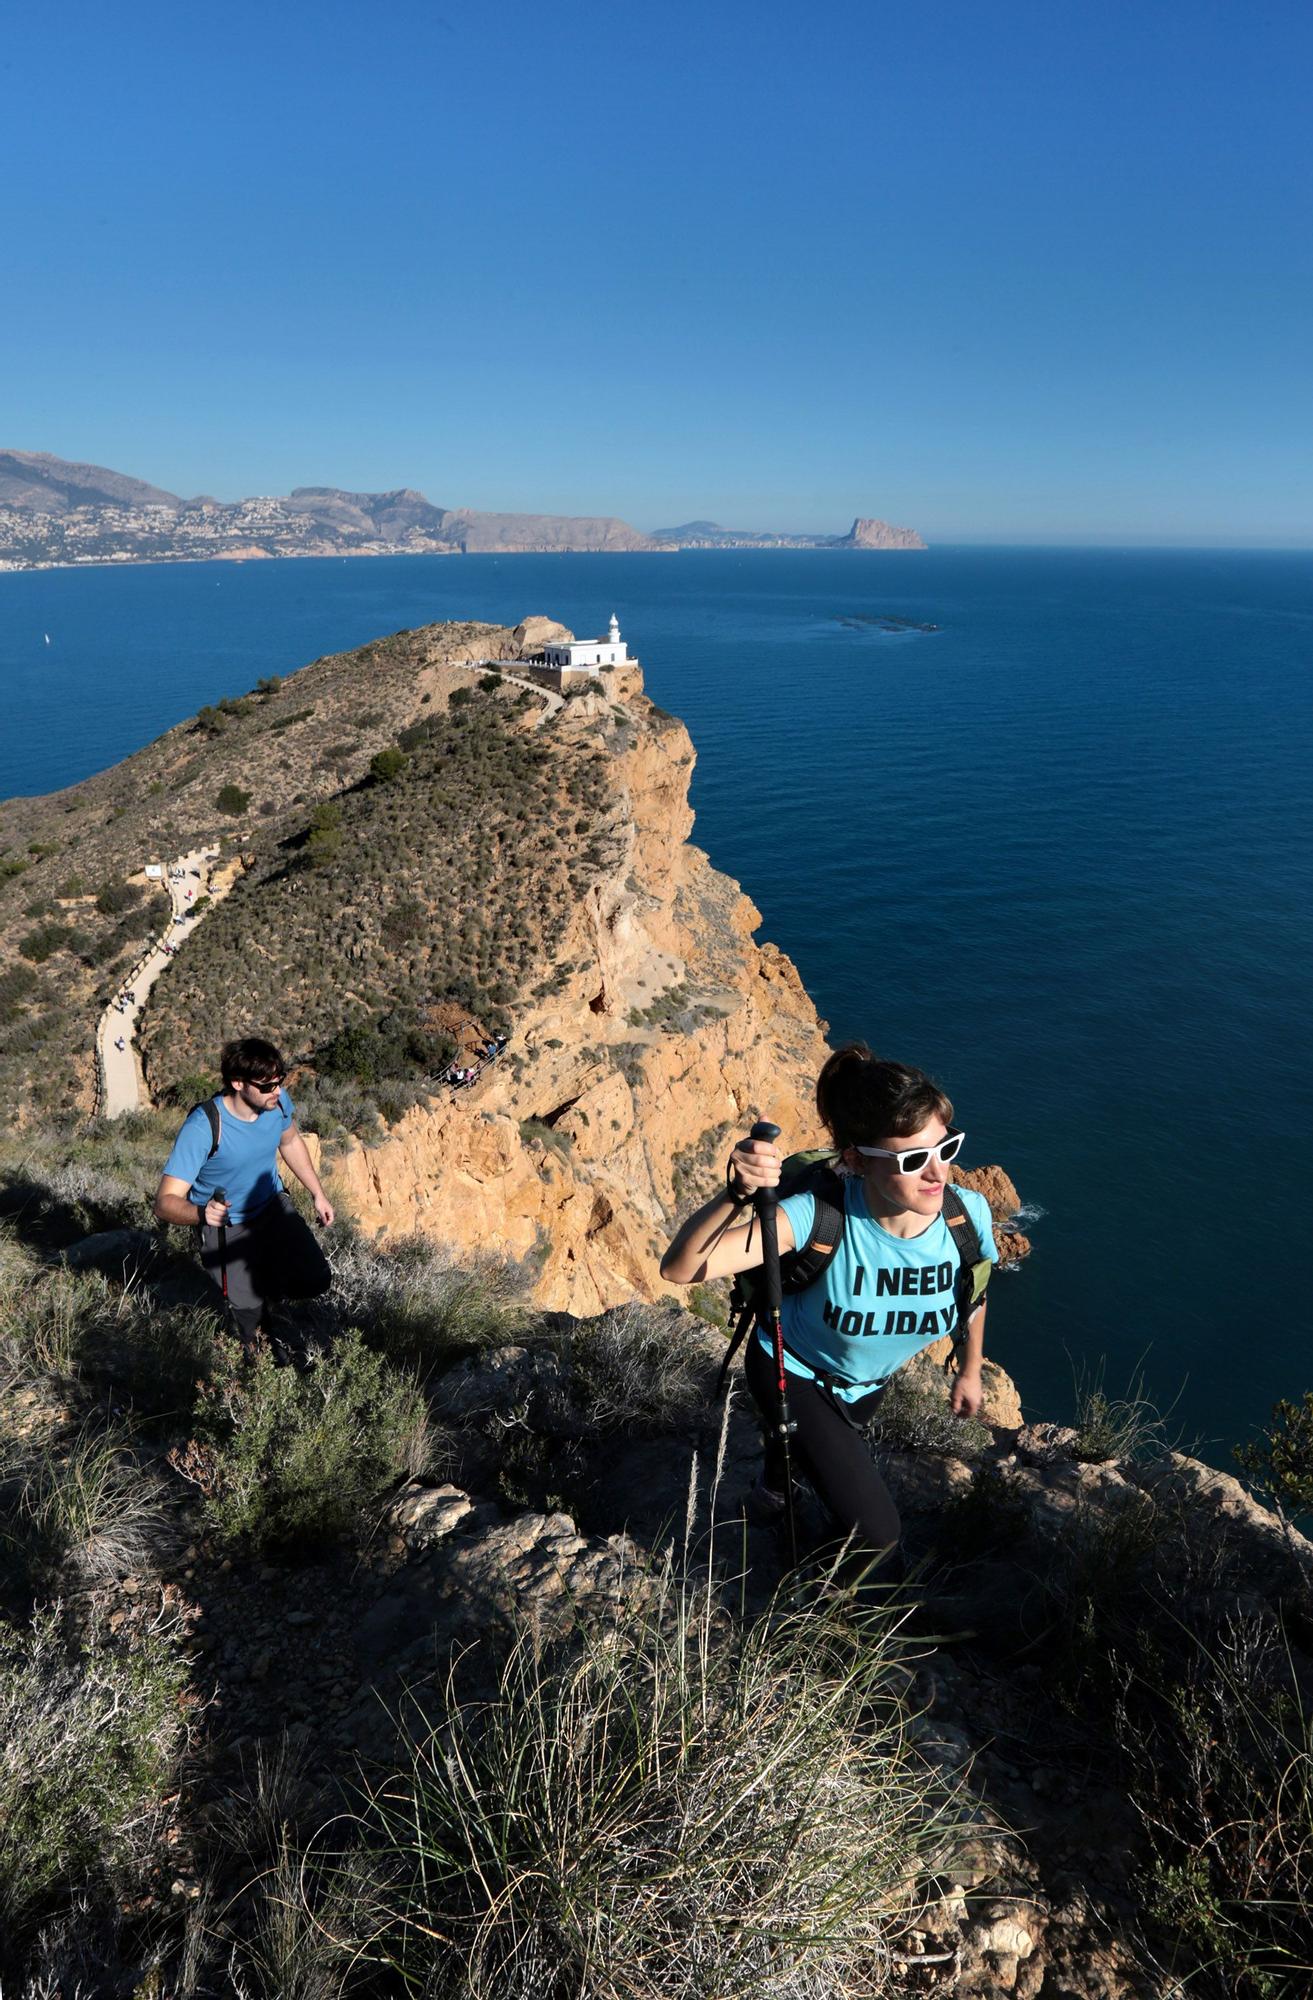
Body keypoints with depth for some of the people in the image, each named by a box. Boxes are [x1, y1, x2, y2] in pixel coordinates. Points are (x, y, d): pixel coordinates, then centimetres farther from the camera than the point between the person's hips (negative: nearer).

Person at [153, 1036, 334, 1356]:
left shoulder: (278, 1101, -17)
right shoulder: (203, 1127, -33)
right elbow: (165, 1202, -35)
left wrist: (318, 1194, 11)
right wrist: (201, 1213, -55)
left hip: (272, 1208, 5)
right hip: (224, 1226, -4)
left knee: (316, 1281, -6)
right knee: (250, 1313, -5)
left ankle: (260, 1282, 25)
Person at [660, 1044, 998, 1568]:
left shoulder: (968, 1212, -30)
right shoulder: (820, 1215, -42)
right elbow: (681, 1269, -49)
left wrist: (970, 1371, 11)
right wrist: (736, 1194, -66)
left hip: (867, 1381, 5)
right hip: (794, 1372, -5)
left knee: (838, 1444, 35)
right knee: (877, 1535, -8)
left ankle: (777, 1476, 70)